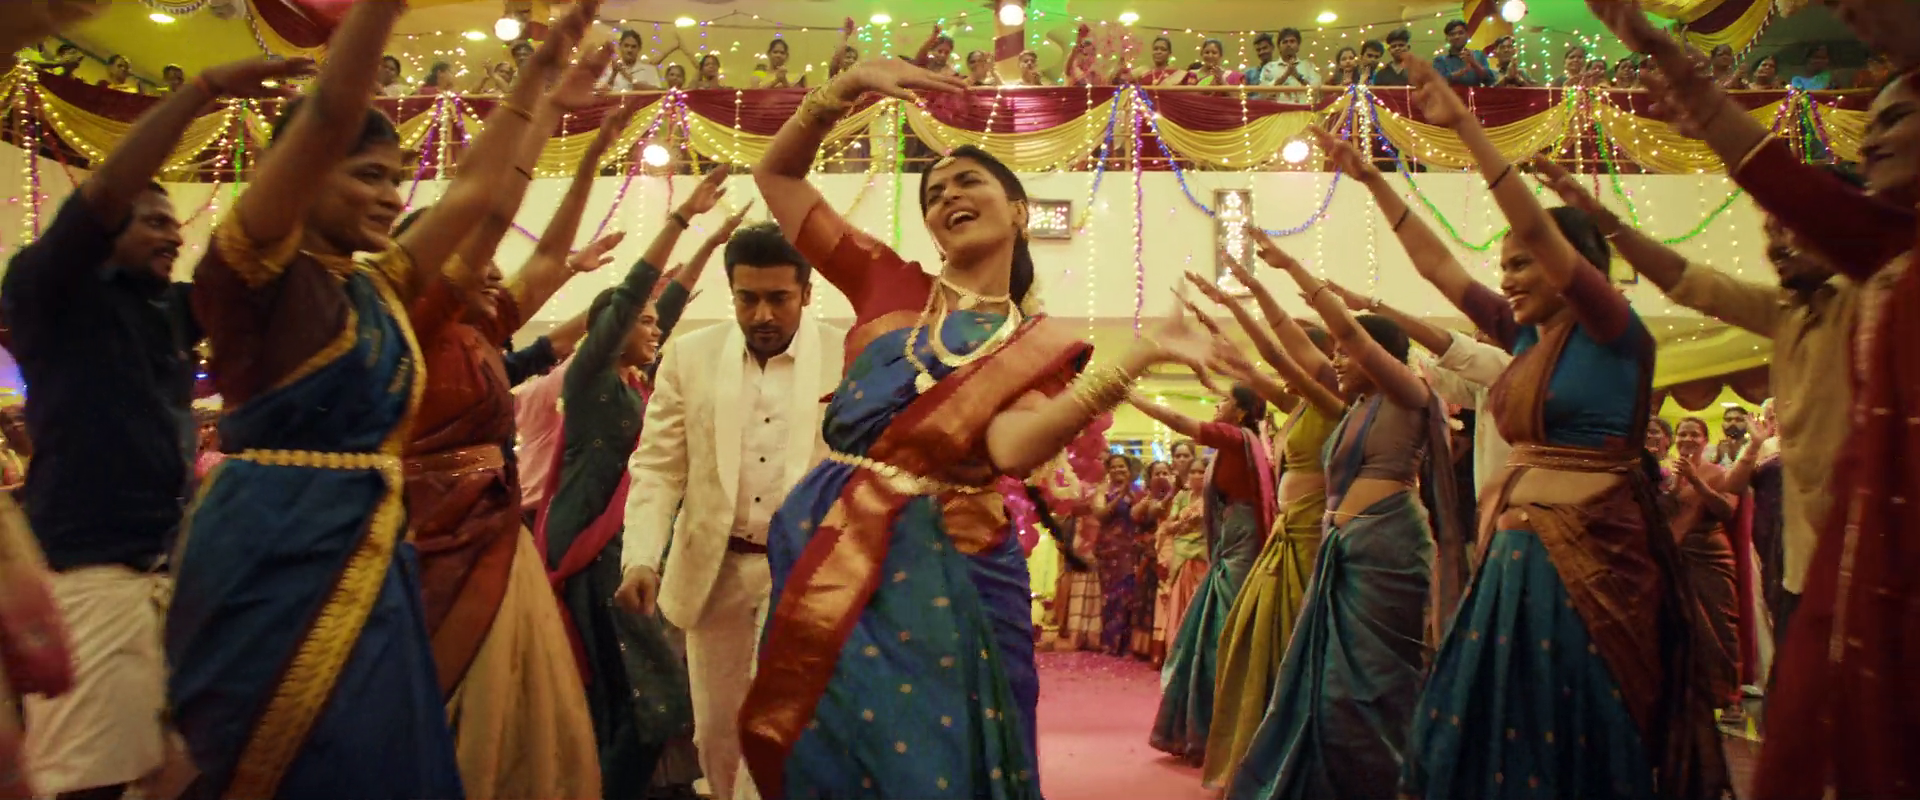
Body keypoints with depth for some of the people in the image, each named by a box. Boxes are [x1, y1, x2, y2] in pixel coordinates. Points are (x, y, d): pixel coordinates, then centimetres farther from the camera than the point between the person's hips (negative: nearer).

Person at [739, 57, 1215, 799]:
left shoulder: (1042, 345, 3)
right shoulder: (890, 285, 9)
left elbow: (1012, 447, -19)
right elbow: (776, 174, 12)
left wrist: (1138, 356, -24)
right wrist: (850, 85, -1)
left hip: (947, 567, -2)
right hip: (829, 543, 2)